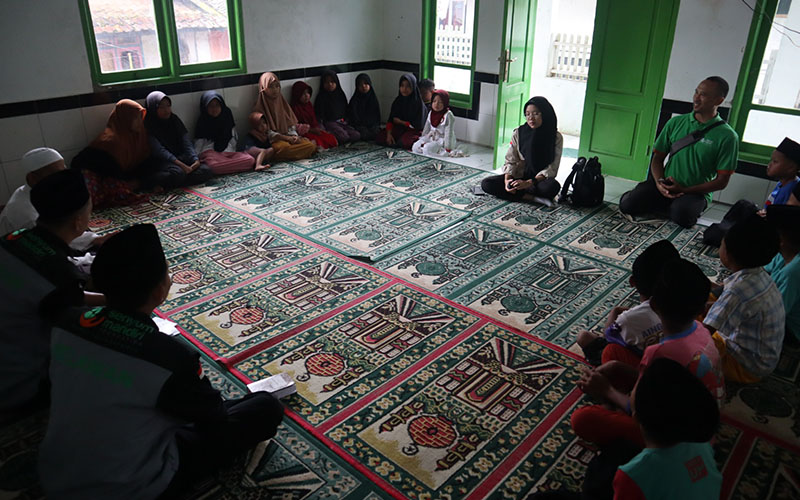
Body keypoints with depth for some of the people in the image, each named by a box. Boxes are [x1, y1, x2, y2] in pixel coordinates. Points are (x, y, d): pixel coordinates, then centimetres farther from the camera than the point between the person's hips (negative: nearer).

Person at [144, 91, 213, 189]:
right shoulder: (148, 126, -5)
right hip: (161, 161, -7)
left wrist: (196, 159, -16)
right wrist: (181, 165, -28)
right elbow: (159, 150, -16)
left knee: (206, 171, -20)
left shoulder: (174, 119, 13)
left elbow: (186, 142, 3)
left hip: (180, 157, 7)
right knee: (177, 173, -40)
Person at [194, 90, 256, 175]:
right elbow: (198, 144, 4)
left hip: (228, 152, 4)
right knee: (215, 166, -42)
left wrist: (225, 152, -3)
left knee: (250, 160, -27)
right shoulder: (202, 122, 6)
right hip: (210, 152, -4)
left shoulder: (227, 116, 11)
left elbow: (233, 138, 11)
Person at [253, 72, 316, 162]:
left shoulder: (282, 103, 17)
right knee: (285, 147, -41)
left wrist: (294, 136, -8)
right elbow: (267, 132, -9)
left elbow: (291, 123, 14)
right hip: (273, 140, -6)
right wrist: (286, 138, -16)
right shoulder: (261, 107, -2)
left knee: (310, 145, -19)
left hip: (289, 137, 7)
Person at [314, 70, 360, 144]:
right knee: (343, 137, -31)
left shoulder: (340, 94, 16)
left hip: (343, 122, 6)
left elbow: (346, 110, 23)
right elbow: (319, 115, -6)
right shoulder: (321, 97, -1)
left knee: (357, 135, -18)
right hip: (330, 123, -6)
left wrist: (346, 120, 10)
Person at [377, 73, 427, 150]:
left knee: (406, 141, -37)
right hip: (399, 129, 5)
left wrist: (400, 122, -4)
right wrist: (389, 134, -15)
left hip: (414, 131, -5)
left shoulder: (419, 103, -10)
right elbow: (391, 120, 3)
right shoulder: (397, 101, 6)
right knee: (380, 136, -17)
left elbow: (418, 125, -11)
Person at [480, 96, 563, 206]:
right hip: (518, 176, 3)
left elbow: (551, 169, -12)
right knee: (486, 183, -21)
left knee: (553, 186, -38)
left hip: (539, 179, -3)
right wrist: (507, 179, -24)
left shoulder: (556, 137, -8)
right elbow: (510, 161, -2)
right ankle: (533, 198, -21)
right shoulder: (518, 133, -2)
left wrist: (528, 183, -28)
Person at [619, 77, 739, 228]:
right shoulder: (676, 122, 7)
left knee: (681, 215, -37)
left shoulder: (727, 136, -5)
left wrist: (684, 190, -15)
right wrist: (659, 181, -11)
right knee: (627, 204, -21)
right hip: (666, 185, 3)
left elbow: (721, 181, -5)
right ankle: (668, 204, 8)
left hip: (696, 192, -3)